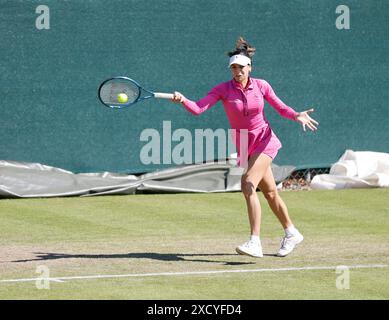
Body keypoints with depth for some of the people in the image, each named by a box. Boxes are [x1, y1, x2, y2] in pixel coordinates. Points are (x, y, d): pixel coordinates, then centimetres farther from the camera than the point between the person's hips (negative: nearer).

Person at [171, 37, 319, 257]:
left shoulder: (261, 86, -7)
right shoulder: (223, 90, -7)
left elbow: (281, 108, 3)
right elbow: (198, 108, -18)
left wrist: (297, 116, -16)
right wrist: (183, 100, -37)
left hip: (265, 141, -3)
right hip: (245, 147, 3)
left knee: (248, 184, -23)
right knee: (270, 192, 14)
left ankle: (255, 243, -27)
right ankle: (291, 233, 34)